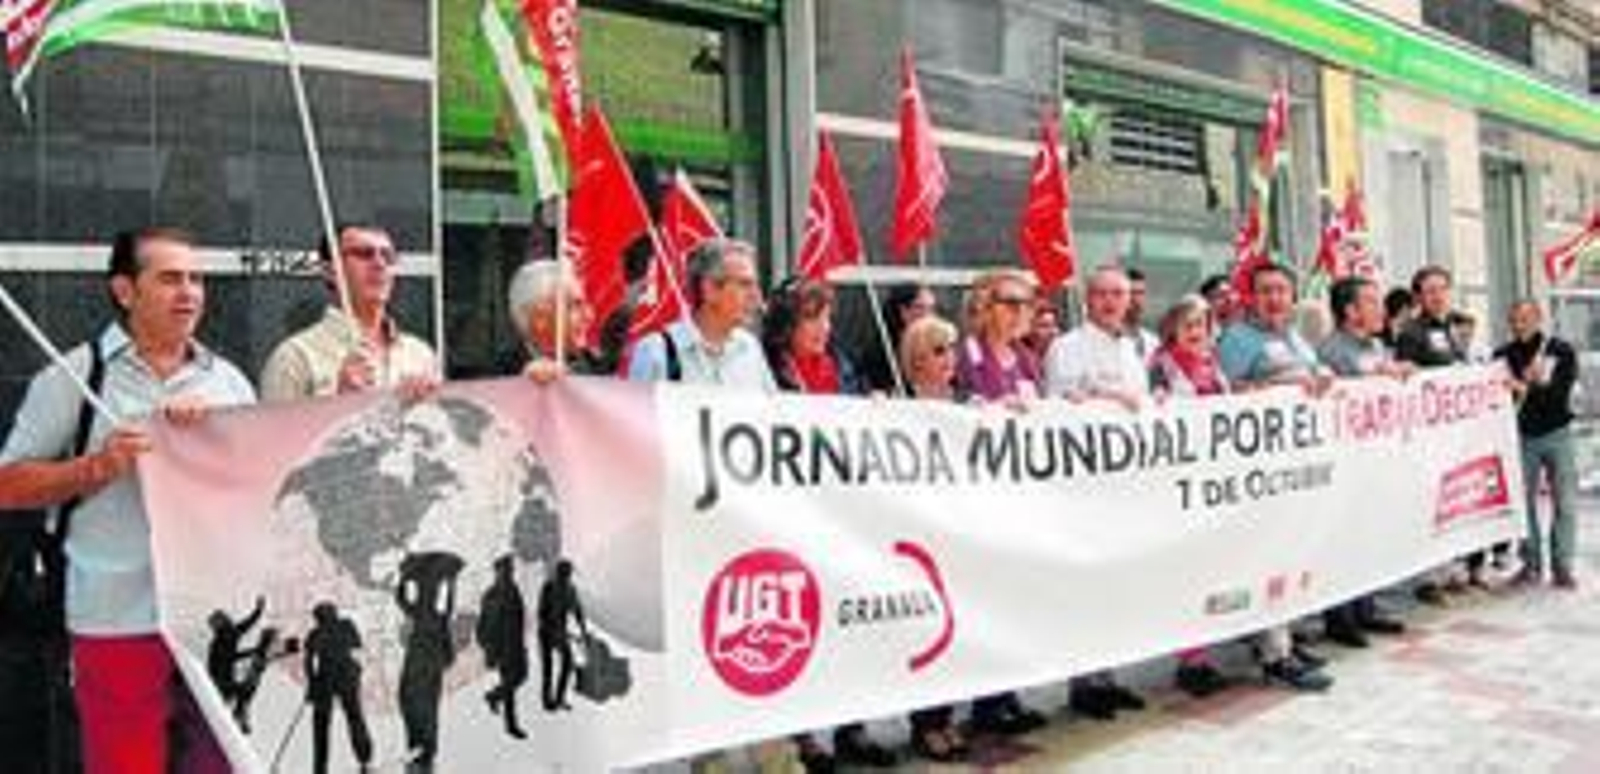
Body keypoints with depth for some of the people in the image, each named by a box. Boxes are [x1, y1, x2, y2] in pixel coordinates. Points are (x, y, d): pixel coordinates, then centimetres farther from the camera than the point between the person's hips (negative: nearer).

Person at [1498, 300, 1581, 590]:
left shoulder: (1562, 352, -1)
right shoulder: (1504, 356, 3)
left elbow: (1560, 393, -13)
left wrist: (1526, 390, -25)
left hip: (1556, 434, -1)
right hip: (1521, 436, 1)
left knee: (1564, 502, 1)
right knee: (1523, 501, 1)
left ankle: (1562, 566, 10)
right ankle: (1532, 564, 12)